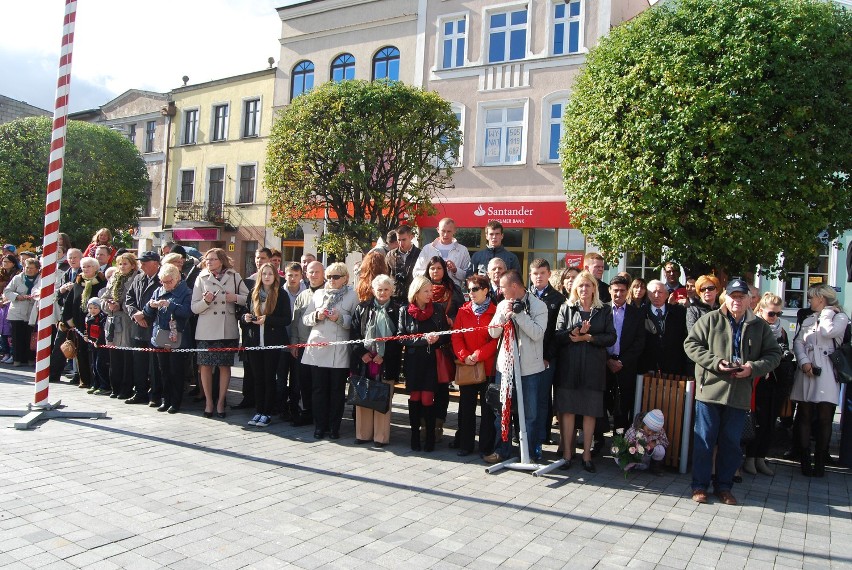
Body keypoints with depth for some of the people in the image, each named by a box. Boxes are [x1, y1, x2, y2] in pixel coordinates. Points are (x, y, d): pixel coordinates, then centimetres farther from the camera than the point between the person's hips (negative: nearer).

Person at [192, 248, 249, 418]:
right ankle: (208, 401, 18)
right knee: (206, 366, 3)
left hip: (228, 330, -1)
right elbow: (194, 308, 3)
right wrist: (205, 301, -16)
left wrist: (236, 298, -12)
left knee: (225, 366, 4)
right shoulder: (201, 278, 7)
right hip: (206, 330, 1)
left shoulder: (234, 277, 5)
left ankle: (221, 402, 16)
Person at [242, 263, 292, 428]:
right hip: (254, 341, 4)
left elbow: (287, 319, -8)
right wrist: (246, 317, -5)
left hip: (273, 342, -4)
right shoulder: (253, 294, 10)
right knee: (258, 378, 9)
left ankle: (268, 413, 11)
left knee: (269, 377, 3)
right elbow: (247, 313, 18)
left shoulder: (281, 294, -4)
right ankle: (259, 411, 18)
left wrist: (267, 319, -19)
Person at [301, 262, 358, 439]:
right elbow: (305, 318, 13)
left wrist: (341, 318, -17)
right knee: (319, 389, 5)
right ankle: (320, 426, 15)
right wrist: (317, 316, -6)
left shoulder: (352, 295, 4)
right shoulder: (318, 294, 15)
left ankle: (334, 427, 15)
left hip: (340, 351, -3)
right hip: (317, 348, 3)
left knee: (337, 390, 4)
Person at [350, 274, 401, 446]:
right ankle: (363, 434, 16)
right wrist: (362, 352, -5)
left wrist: (383, 356, -9)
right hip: (363, 361, 2)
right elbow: (354, 333, 6)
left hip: (386, 361, -2)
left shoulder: (396, 310, 2)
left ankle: (381, 436, 9)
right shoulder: (362, 308, 9)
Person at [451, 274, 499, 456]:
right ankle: (465, 444, 21)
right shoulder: (463, 311, 7)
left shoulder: (495, 312, -4)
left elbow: (497, 339, -9)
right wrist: (464, 356, -12)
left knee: (488, 407, 5)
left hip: (488, 366, -3)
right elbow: (456, 337, 2)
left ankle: (486, 447, 15)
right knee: (466, 407, 10)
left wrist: (478, 355, -15)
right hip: (467, 366, 3)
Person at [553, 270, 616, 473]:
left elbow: (611, 337, -1)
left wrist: (588, 337, -12)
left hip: (593, 368, 0)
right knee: (567, 410, 1)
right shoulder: (566, 308, 7)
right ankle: (567, 453, 12)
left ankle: (586, 454, 15)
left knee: (590, 412, 4)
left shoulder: (604, 310, 8)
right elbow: (557, 336, -1)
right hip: (569, 367, 0)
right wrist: (575, 332, -19)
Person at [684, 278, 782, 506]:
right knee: (704, 441, 3)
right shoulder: (710, 320, 0)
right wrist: (715, 362, -15)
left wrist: (753, 367, -10)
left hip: (740, 394, 3)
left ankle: (724, 486, 24)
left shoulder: (760, 326, 8)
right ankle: (699, 485, 15)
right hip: (710, 390, -2)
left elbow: (774, 354, 9)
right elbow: (691, 344, -2)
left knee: (731, 443, 11)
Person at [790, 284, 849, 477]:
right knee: (804, 417, 2)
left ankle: (820, 464, 4)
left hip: (826, 373, -4)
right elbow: (798, 342, 8)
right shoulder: (807, 319, 19)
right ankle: (805, 462, 7)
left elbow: (827, 332, -14)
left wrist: (826, 312, 0)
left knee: (824, 419, -3)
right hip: (806, 372, 4)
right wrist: (804, 362, -8)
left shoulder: (840, 317, 6)